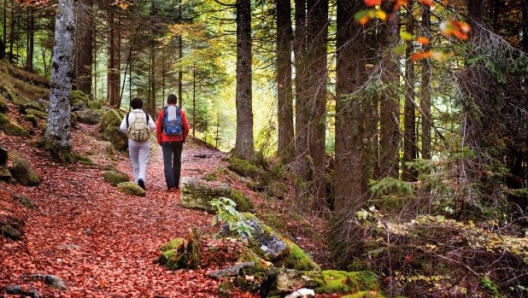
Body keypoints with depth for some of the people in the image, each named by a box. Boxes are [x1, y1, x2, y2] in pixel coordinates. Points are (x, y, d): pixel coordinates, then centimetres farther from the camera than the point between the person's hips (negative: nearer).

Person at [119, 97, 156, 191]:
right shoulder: (146, 115, 1)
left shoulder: (128, 115, 0)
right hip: (145, 142, 0)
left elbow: (122, 128, -6)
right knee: (143, 162, -2)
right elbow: (153, 127, -6)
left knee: (135, 163, 12)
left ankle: (137, 181, 14)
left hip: (132, 141, 0)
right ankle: (141, 178, -24)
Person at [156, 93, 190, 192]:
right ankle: (176, 184, 21)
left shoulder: (162, 112, -1)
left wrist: (160, 141, 12)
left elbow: (158, 128, -1)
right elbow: (186, 128, -2)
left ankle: (171, 185, -18)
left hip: (166, 141, -1)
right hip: (178, 141, 1)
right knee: (177, 163, 15)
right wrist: (183, 139, 15)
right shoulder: (181, 112, 0)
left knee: (167, 164, -4)